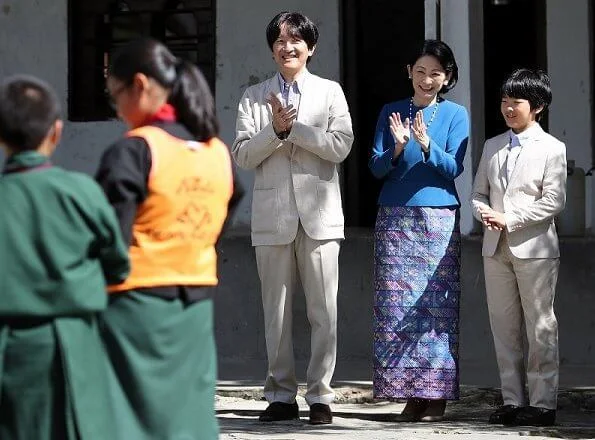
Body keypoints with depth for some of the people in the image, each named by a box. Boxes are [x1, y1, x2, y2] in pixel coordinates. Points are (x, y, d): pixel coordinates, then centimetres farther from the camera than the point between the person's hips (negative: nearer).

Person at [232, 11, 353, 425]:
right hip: (272, 215, 1)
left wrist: (293, 126, -10)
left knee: (324, 310, -3)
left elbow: (341, 146, -5)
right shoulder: (254, 97, 12)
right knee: (276, 310, 4)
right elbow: (242, 155, 3)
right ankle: (282, 395, 10)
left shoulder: (330, 92, 8)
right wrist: (276, 130, -12)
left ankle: (320, 395, 2)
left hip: (319, 214, -1)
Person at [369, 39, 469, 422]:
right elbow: (377, 167, 5)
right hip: (395, 219, 2)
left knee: (438, 304, -5)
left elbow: (453, 168, -4)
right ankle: (409, 391, 0)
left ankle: (436, 393, -3)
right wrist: (398, 147, -14)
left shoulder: (456, 115, 6)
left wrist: (427, 145, -21)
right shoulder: (391, 112, 11)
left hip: (439, 219, -2)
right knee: (396, 305, -4)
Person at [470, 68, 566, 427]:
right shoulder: (492, 146, 14)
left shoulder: (551, 148, -3)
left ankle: (543, 403, 0)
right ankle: (513, 400, 12)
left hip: (534, 248, -5)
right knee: (504, 327, 7)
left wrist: (509, 219, -16)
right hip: (496, 248, 6)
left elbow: (553, 201, -10)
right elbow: (479, 192, 15)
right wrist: (485, 214, -8)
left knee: (540, 327, -2)